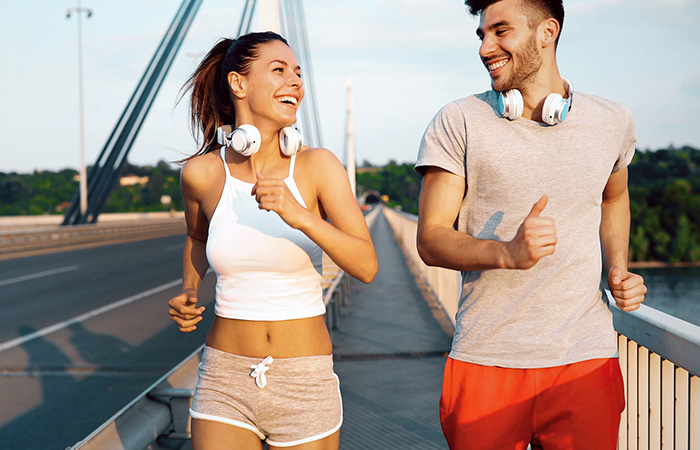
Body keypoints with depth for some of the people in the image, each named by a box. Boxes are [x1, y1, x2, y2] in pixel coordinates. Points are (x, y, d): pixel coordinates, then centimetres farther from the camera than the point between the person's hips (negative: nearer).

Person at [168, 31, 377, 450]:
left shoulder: (318, 165, -8)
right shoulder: (201, 173, -3)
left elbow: (366, 266, -15)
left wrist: (300, 215, -28)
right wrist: (188, 294, 3)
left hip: (305, 382, -1)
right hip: (227, 381, 1)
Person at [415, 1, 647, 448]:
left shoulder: (612, 122, 6)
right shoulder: (458, 123, -2)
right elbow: (431, 239, -6)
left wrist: (619, 273, 10)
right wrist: (507, 253, -24)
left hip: (586, 360, 2)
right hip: (485, 360, -1)